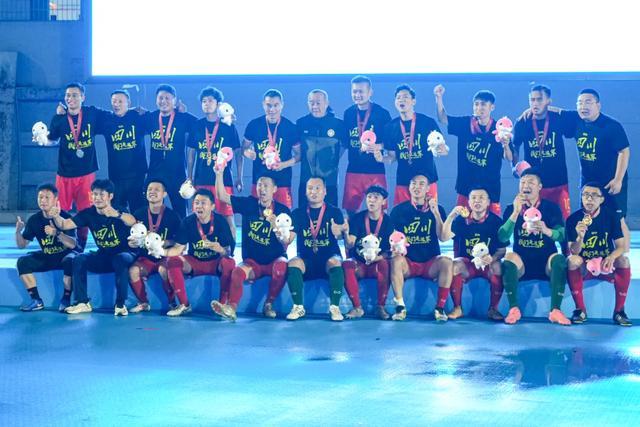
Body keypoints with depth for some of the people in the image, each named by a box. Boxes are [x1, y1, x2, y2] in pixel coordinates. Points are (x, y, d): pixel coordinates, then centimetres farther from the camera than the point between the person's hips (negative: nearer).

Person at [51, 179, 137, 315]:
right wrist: (56, 216, -33)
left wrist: (117, 215, -60)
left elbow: (132, 222, -39)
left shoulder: (119, 211, -16)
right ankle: (82, 303, -12)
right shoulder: (88, 214, -2)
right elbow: (64, 225, -10)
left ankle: (120, 304, -27)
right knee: (79, 260, -19)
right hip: (103, 256, 5)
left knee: (121, 260, -37)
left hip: (123, 254, -5)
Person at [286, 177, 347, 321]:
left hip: (330, 256, -1)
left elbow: (340, 235, -10)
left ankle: (335, 307, -27)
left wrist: (339, 232, -34)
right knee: (293, 264, -31)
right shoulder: (298, 213, 8)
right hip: (306, 259, 1)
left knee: (335, 263, -35)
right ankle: (298, 307, -19)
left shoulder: (334, 212, 4)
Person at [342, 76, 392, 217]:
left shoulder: (382, 113, -3)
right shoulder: (348, 113, 8)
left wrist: (379, 146, -20)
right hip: (353, 168, 3)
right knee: (350, 210, 4)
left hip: (375, 169, -3)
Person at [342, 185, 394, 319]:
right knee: (346, 265, -32)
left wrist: (379, 257, -24)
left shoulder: (388, 221, 0)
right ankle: (357, 307, -23)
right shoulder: (357, 218, 0)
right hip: (359, 264, 1)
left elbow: (391, 250, -4)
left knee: (384, 264, -34)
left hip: (377, 263, -1)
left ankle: (381, 307, -23)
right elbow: (349, 245, -9)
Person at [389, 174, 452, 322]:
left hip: (431, 262, 0)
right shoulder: (399, 210, 5)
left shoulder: (437, 209, 6)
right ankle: (400, 306, -26)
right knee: (396, 260, -33)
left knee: (447, 262, -31)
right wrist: (395, 248, -17)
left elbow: (442, 237, -4)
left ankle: (440, 307, -25)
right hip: (408, 262, 0)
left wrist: (435, 213, -15)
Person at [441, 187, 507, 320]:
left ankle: (493, 309, -16)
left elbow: (502, 250, -4)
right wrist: (451, 216, -25)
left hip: (488, 263, -1)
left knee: (498, 267, -33)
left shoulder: (496, 221, -4)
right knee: (455, 265, -31)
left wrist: (492, 258, -26)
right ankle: (457, 309, -17)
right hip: (466, 263, 1)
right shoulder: (461, 220, -1)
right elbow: (444, 238, -13)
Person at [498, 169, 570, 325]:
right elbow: (503, 238, -9)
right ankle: (514, 309, -25)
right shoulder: (511, 209, 5)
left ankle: (555, 310, -31)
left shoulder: (551, 207, 3)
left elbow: (561, 236, -10)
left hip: (546, 261, 0)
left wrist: (546, 230, -31)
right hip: (522, 262, 1)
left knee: (559, 259, -32)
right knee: (509, 257, -31)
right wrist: (516, 212, -19)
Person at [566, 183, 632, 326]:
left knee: (624, 260, -28)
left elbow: (620, 246, -9)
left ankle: (619, 310, -18)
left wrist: (611, 257, -32)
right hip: (583, 267, -1)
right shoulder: (573, 219, -10)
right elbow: (574, 252, -14)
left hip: (606, 266, 1)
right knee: (572, 260, -32)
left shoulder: (611, 217, -7)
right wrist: (580, 237, -35)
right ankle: (580, 309, -20)